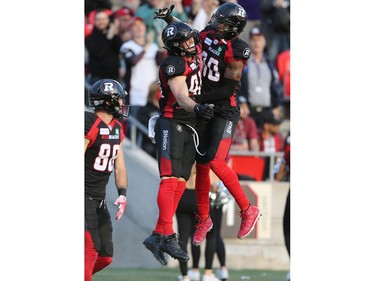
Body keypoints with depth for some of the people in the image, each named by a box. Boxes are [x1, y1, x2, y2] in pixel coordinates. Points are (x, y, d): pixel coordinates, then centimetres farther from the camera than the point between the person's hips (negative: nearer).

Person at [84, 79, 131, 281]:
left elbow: (119, 166, 15)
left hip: (99, 199, 9)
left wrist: (122, 194, 0)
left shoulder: (117, 129, 11)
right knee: (90, 250, -16)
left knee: (105, 257, 5)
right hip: (83, 195, -9)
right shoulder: (89, 124, -16)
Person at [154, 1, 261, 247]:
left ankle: (248, 210, -4)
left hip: (224, 111, -7)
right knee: (202, 165, 8)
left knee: (216, 163, -18)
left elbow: (229, 89, -20)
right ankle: (204, 219, 21)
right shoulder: (207, 36, 1)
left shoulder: (236, 51, -19)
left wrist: (197, 99, -24)